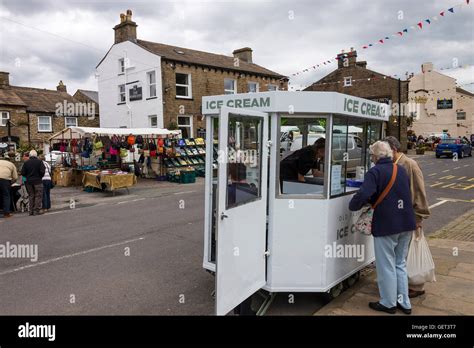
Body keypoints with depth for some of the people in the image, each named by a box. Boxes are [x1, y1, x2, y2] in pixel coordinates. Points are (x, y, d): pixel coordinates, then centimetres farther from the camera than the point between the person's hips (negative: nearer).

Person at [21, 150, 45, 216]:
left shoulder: (26, 162, 3)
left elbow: (22, 173, 1)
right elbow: (42, 171, -13)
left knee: (31, 196, 12)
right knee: (38, 196, 1)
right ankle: (37, 210, -3)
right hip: (38, 181, -4)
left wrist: (28, 177, 18)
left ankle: (31, 211, 14)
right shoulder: (39, 161, -7)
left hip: (29, 182, 4)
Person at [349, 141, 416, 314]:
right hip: (406, 223, 7)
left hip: (386, 225, -7)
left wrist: (353, 205, -7)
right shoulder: (402, 170, 9)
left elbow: (363, 195, -27)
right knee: (400, 263, 19)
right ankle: (404, 303, 27)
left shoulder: (375, 172, -14)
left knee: (386, 265, 7)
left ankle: (388, 303, 19)